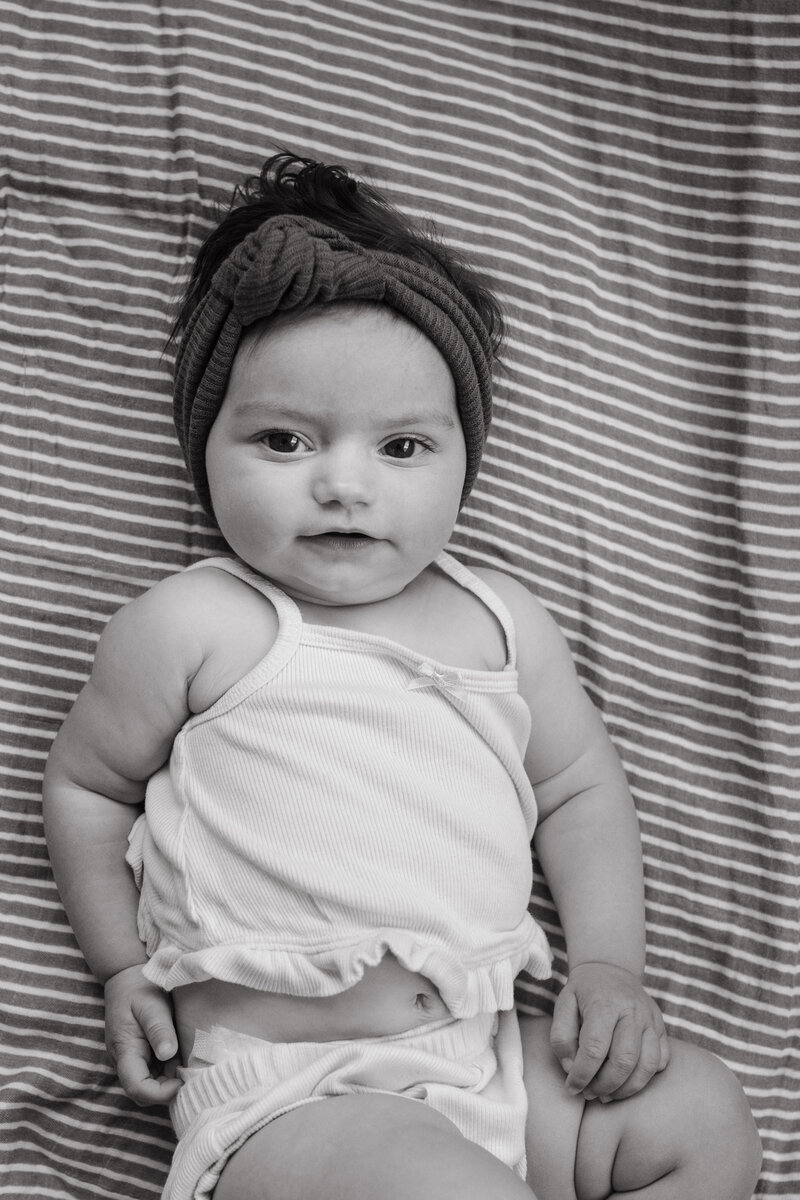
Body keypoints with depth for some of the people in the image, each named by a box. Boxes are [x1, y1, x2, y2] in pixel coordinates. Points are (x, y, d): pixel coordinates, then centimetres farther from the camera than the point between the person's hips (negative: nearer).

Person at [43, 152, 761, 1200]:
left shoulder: (503, 622, 9)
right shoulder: (193, 626, -4)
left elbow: (580, 790, 18)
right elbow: (85, 781, 9)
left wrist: (610, 966, 8)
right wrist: (125, 969, 3)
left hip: (494, 1062, 6)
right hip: (287, 1095, -6)